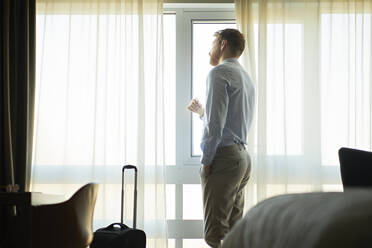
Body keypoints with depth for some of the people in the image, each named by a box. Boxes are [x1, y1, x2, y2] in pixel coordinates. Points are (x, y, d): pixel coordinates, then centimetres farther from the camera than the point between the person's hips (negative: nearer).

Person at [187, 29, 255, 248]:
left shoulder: (219, 72, -7)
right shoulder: (246, 77, 22)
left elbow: (216, 123, -16)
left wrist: (206, 161, -13)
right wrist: (203, 112, 31)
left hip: (224, 156, -10)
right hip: (243, 156, 10)